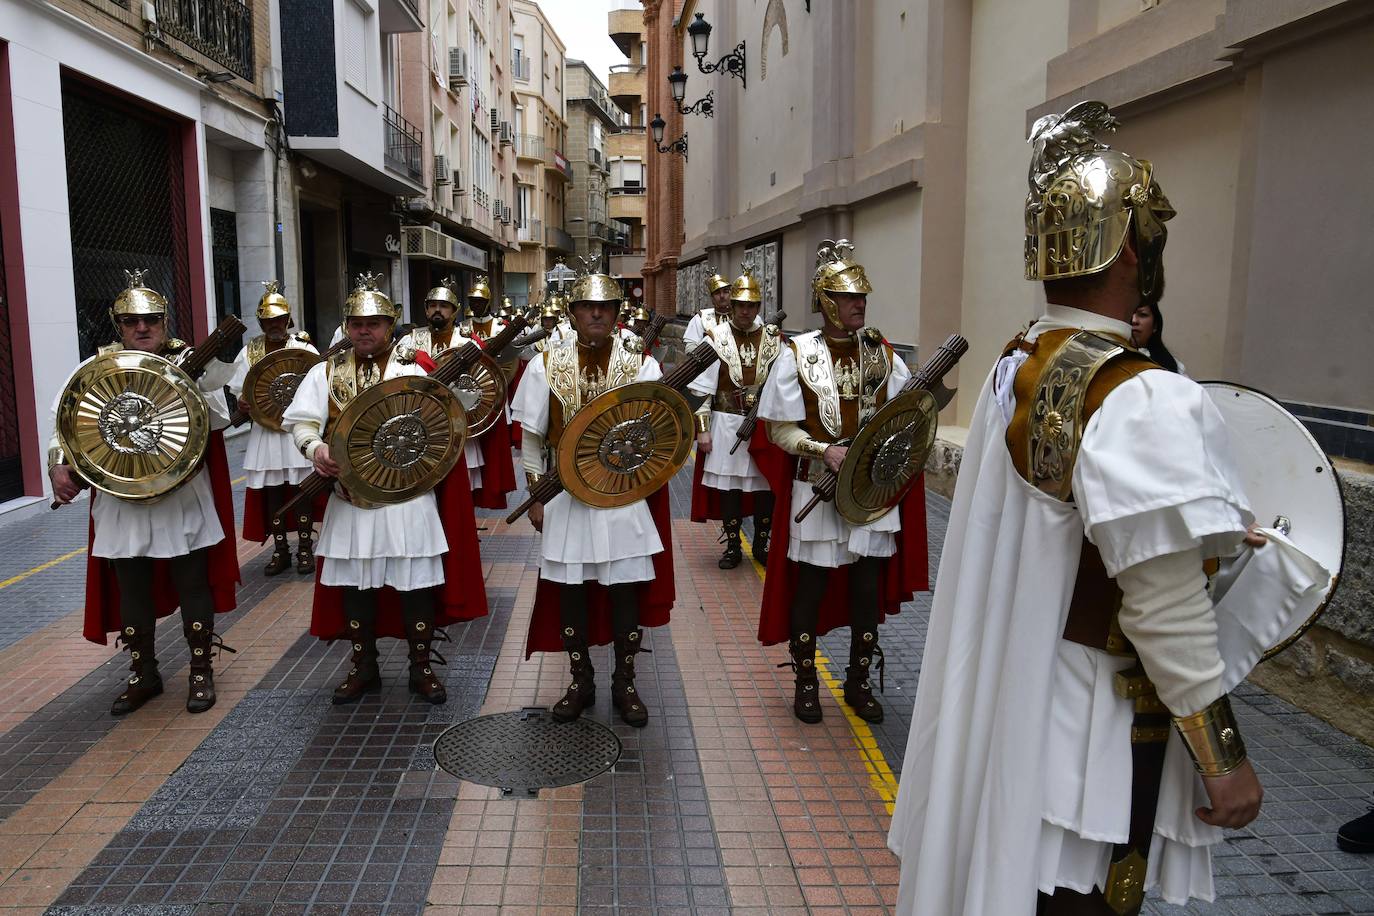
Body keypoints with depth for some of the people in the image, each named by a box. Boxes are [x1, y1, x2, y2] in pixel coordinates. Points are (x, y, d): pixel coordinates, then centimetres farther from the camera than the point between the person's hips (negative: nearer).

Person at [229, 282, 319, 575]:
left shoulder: (304, 348, -2)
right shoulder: (249, 352, 6)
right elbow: (240, 393, 9)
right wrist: (243, 405, -13)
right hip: (265, 431, 3)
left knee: (302, 488, 2)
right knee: (271, 491, 7)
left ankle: (305, 549, 14)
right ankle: (280, 551, 18)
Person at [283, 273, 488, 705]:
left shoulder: (413, 370, 0)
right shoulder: (326, 373, 7)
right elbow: (300, 420, -1)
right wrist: (315, 448, -21)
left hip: (406, 497, -2)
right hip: (350, 499, 3)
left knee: (416, 584, 3)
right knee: (354, 584, 11)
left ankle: (422, 668, 18)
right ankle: (363, 668, 27)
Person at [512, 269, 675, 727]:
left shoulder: (641, 365, -1)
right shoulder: (546, 365, 0)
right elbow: (533, 436, 5)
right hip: (566, 495, 1)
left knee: (625, 591, 5)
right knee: (570, 590, 9)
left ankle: (624, 683, 23)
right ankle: (581, 681, 27)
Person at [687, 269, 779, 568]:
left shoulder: (774, 339, 3)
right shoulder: (716, 338, -3)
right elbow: (702, 388, -3)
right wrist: (702, 429, -7)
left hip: (765, 425, 2)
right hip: (726, 425, -1)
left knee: (767, 486, 7)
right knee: (728, 487, 5)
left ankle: (761, 544, 24)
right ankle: (732, 547, 20)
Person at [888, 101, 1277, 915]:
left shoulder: (1017, 365, 3)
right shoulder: (1140, 402, -24)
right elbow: (1168, 613, -23)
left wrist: (1210, 526, 19)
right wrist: (1225, 758, -13)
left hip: (1013, 695, 8)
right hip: (1092, 725, -8)